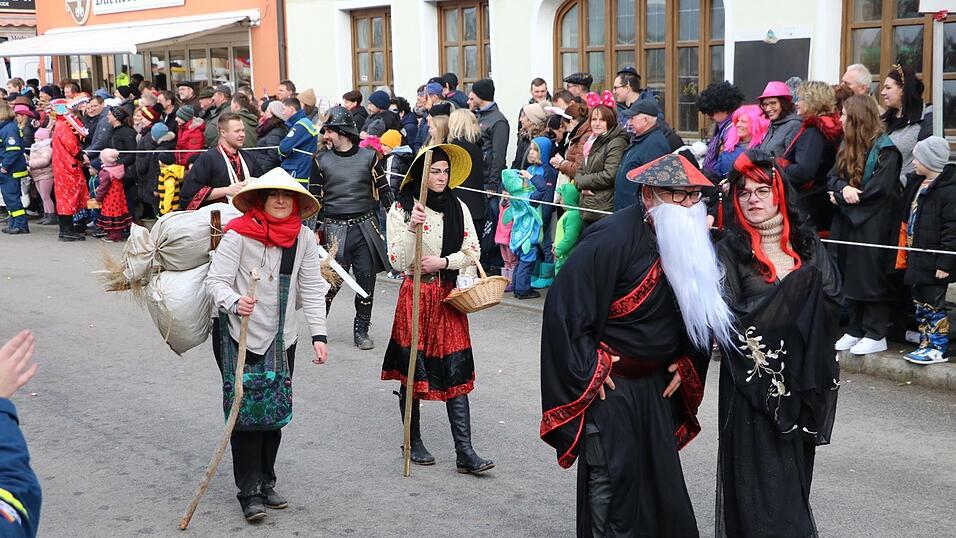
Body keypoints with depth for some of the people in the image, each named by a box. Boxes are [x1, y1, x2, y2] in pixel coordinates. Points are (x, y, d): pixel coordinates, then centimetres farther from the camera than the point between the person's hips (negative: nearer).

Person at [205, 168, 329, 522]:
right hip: (239, 334, -4)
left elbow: (312, 290, 3)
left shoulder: (304, 237, 0)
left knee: (276, 411, 9)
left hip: (282, 338, 4)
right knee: (247, 410, -6)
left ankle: (266, 482, 24)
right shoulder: (239, 234, -13)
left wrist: (319, 335, -4)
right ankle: (250, 492, 2)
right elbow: (216, 281, -15)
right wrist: (235, 303, -36)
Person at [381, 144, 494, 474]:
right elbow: (397, 261, -10)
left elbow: (472, 252, 7)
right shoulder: (401, 209, -4)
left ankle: (464, 452, -3)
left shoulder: (458, 209, 7)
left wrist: (443, 261, -8)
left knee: (456, 372, -2)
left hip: (449, 297, 3)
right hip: (415, 295, -3)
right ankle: (413, 442, 21)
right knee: (413, 370, 4)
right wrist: (412, 229, -24)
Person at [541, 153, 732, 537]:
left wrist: (687, 363, 8)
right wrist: (587, 369, -18)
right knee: (612, 477, 0)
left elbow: (701, 311, 16)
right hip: (607, 383, -7)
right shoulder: (613, 238, -22)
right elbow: (564, 300, -22)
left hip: (656, 382, 7)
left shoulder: (690, 242, 1)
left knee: (660, 474, 16)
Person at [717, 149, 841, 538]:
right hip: (754, 376, -3)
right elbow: (730, 316, -15)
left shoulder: (806, 243, 6)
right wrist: (795, 288, -17)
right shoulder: (731, 250, -5)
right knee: (760, 471, -1)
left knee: (795, 466, 12)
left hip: (799, 374, 4)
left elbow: (831, 298, -3)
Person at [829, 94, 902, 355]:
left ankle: (876, 334, 2)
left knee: (871, 276, -5)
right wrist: (843, 189, -14)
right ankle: (856, 329, 20)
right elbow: (834, 176, 9)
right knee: (850, 277, 11)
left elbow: (881, 187, -18)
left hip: (873, 226, -8)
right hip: (847, 224, 8)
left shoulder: (885, 148, -11)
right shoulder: (846, 146, 15)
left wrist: (843, 197, -11)